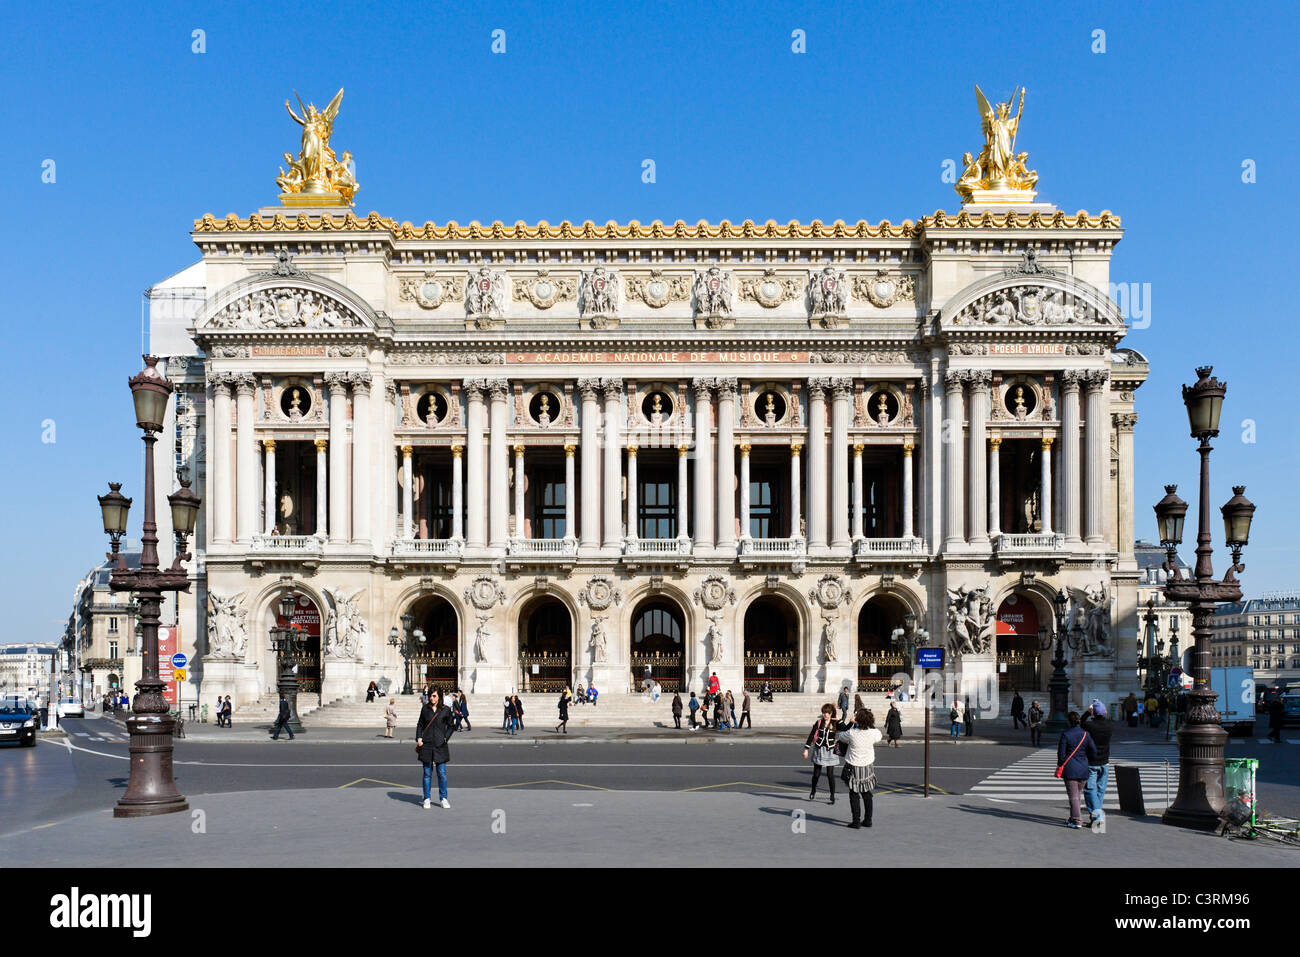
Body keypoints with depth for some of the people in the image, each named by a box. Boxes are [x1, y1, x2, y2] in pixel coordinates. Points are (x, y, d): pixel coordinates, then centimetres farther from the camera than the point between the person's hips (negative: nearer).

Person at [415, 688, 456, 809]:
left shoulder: (446, 710, 0)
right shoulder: (425, 709, 5)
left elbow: (451, 726, 8)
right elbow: (420, 725, 13)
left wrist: (445, 738, -4)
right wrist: (419, 738, 1)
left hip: (440, 745, -1)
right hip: (426, 745, 1)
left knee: (442, 773, 1)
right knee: (427, 773, 5)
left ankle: (443, 798, 13)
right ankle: (427, 799, 13)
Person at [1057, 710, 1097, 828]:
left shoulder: (1065, 734, -11)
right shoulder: (1085, 734, 0)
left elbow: (1061, 752, -8)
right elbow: (1094, 751, 2)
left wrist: (1059, 765, 7)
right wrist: (1088, 762, 17)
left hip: (1070, 768, -4)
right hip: (1083, 769, 4)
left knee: (1073, 795, -1)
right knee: (1077, 794, 17)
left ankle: (1076, 820, -4)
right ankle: (1073, 818, 25)